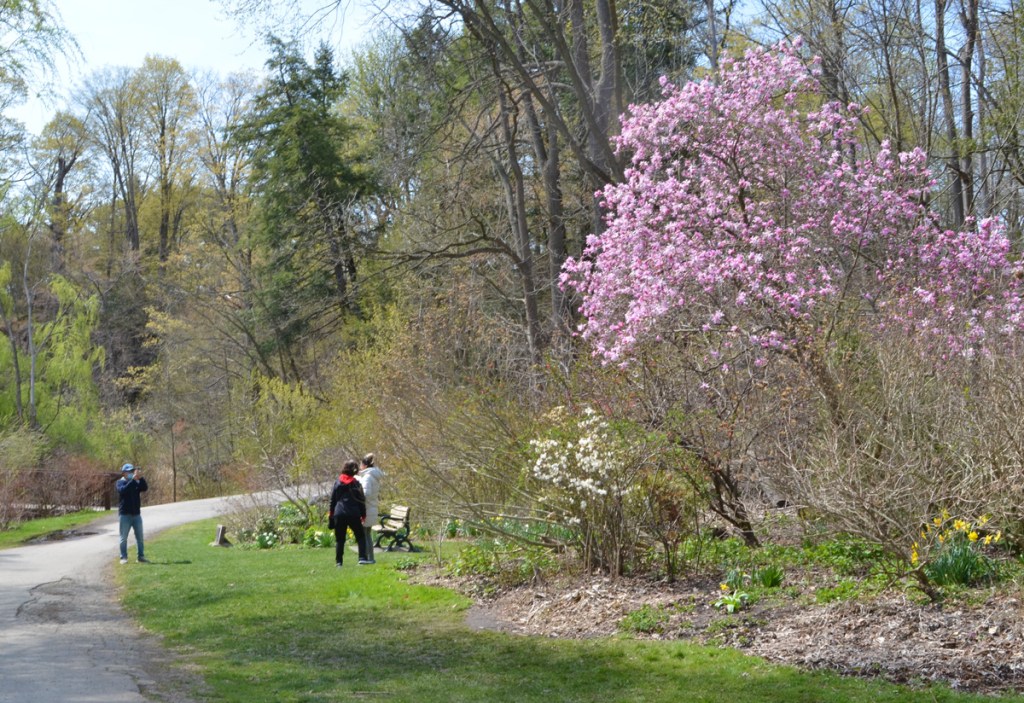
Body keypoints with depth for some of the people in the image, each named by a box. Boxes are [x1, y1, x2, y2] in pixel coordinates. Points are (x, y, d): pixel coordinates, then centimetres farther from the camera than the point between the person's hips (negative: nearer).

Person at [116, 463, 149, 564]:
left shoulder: (136, 482, 10)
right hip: (125, 515, -4)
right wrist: (133, 479, -28)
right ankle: (123, 557, 5)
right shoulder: (120, 482, -2)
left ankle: (141, 557, 10)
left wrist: (140, 478, -21)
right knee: (124, 538, 1)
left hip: (136, 514, 4)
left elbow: (145, 488, -7)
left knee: (140, 537, 5)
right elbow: (123, 490, -23)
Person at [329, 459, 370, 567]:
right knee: (360, 536, 9)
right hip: (353, 514, -2)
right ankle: (362, 558, -6)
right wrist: (363, 514, 10)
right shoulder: (356, 483, 0)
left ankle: (338, 561, 4)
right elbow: (361, 500, 1)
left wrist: (331, 515, 16)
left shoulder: (337, 483, 6)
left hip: (339, 514, 2)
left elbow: (332, 500, 9)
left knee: (339, 539, 9)